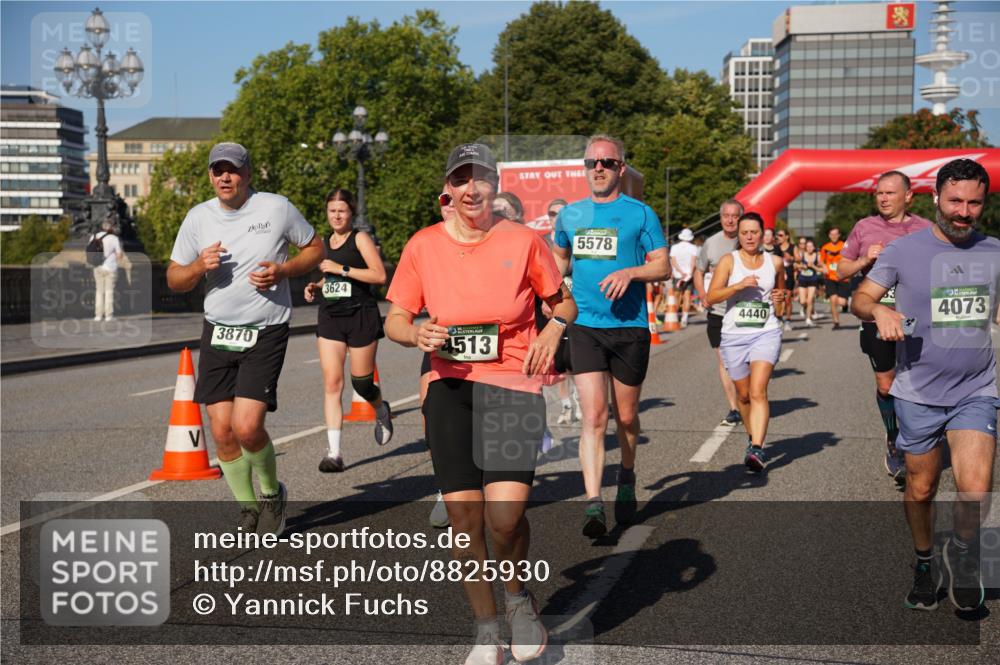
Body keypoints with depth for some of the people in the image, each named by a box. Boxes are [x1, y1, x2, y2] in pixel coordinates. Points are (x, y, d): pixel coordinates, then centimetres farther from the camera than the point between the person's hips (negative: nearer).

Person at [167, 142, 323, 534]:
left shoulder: (276, 208, -4)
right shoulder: (198, 217, 4)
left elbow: (315, 248, 8)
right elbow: (174, 280, 10)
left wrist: (281, 271, -11)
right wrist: (199, 266, -12)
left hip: (266, 332, -4)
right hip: (217, 332, 4)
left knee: (247, 426, -15)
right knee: (222, 430, 0)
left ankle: (272, 494, 14)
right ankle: (248, 510, 22)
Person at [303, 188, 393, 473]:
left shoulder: (360, 238, -4)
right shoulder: (324, 243, 14)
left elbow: (379, 275, -14)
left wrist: (341, 269, -17)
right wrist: (315, 286, 8)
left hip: (361, 315, -4)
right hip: (330, 317, 5)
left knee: (361, 382, 4)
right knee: (332, 383, -7)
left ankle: (381, 412, 40)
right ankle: (334, 452, -9)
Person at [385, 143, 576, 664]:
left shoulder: (523, 240, 2)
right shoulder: (423, 245, 5)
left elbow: (563, 301, 15)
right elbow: (394, 319, 11)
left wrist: (554, 328, -7)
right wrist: (417, 334, -11)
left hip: (514, 385, -2)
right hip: (450, 386, 2)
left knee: (505, 514, -14)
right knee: (463, 515, -1)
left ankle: (519, 599, 18)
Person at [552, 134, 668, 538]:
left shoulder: (639, 213, 1)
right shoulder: (570, 214, 10)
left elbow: (663, 266, -1)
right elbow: (560, 258, 27)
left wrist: (629, 272, -18)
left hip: (630, 327, -1)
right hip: (584, 327, 1)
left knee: (626, 416, 11)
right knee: (593, 416, -10)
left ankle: (626, 480, 37)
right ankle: (593, 504, -12)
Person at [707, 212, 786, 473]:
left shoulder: (775, 262, 7)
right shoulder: (729, 260, 0)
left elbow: (782, 289, 25)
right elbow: (711, 297, -8)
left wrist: (781, 297, 2)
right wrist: (739, 285, -21)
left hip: (766, 333, -1)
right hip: (734, 335, 1)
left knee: (758, 391, -17)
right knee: (744, 394, 13)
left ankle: (757, 449, -25)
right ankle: (753, 437, 36)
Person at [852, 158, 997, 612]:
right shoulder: (904, 250, -4)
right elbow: (861, 298, -1)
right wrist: (879, 310, -22)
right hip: (918, 392, 0)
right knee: (921, 490, 11)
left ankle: (963, 551, 16)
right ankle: (924, 564, 36)